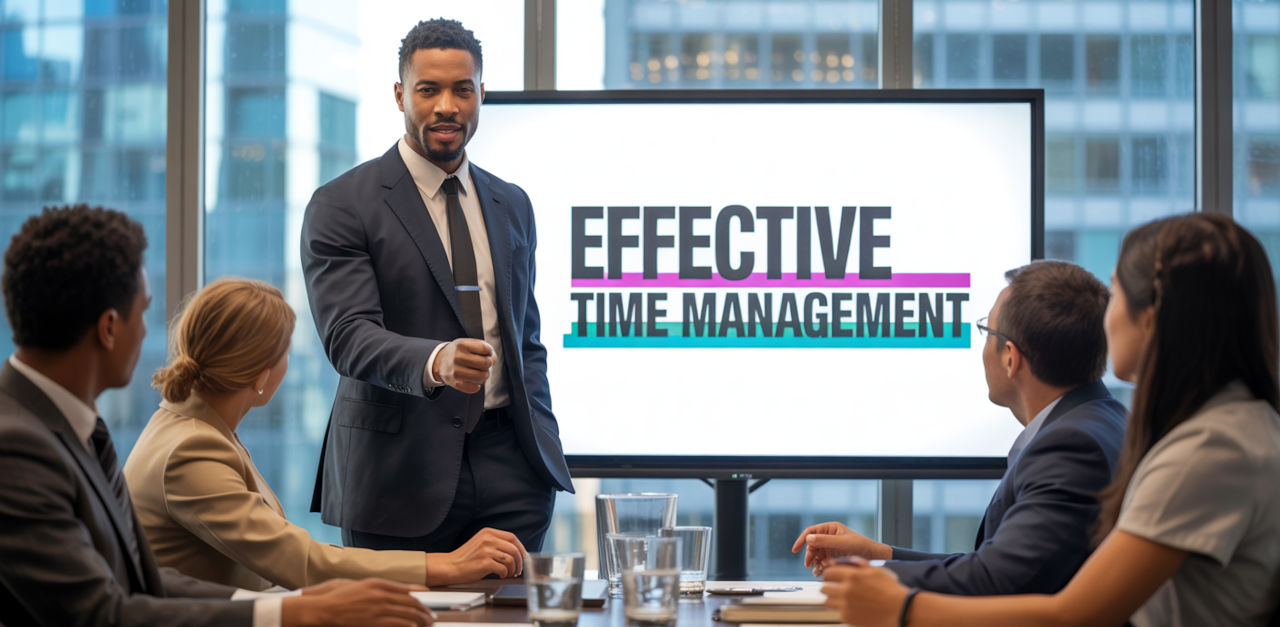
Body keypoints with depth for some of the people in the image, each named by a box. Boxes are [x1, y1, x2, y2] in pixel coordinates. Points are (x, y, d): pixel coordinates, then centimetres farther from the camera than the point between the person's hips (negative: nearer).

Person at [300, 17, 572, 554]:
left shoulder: (512, 205, 16)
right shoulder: (342, 206, -3)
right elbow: (348, 334, -15)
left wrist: (545, 446, 10)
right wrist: (436, 362, -34)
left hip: (508, 469, 4)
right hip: (400, 471, -4)